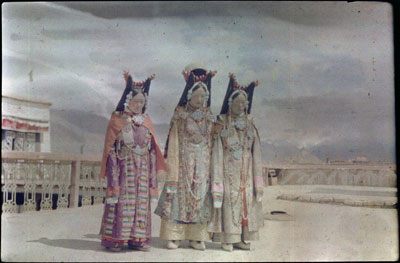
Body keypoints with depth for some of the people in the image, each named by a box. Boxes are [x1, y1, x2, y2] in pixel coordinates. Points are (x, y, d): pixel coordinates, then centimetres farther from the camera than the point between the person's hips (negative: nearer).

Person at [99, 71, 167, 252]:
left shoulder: (146, 121, 12)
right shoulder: (117, 120, 0)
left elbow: (152, 148, 13)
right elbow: (111, 148, -4)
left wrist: (153, 172, 7)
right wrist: (113, 176, -12)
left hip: (143, 167, 4)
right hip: (124, 166, -4)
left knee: (141, 201, 4)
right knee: (121, 200, -6)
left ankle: (137, 239, 10)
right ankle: (115, 239, 1)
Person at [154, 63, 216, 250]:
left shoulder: (208, 116, 9)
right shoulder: (180, 115, 0)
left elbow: (211, 140, 10)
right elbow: (174, 141, -2)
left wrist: (210, 163, 3)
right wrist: (172, 165, -10)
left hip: (202, 161, 3)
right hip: (183, 159, -3)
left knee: (200, 195, 3)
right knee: (180, 193, -4)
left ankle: (196, 237, 10)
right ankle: (174, 236, 3)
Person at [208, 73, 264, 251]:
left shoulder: (249, 122, 9)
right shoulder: (222, 122, -1)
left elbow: (256, 149, 9)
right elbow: (216, 151, -3)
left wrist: (257, 178, 4)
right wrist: (216, 177, -10)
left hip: (246, 169, 4)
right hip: (228, 168, -3)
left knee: (247, 199, 3)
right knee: (229, 200, -5)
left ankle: (242, 238, 12)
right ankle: (227, 239, 3)